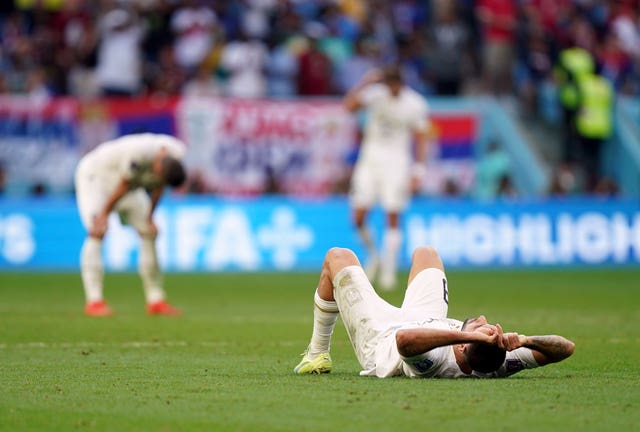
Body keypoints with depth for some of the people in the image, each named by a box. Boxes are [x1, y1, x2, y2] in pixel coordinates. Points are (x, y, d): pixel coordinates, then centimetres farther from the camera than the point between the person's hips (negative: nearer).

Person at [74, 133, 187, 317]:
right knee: (97, 232, -22)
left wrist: (149, 218, -1)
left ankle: (155, 301, 11)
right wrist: (103, 215, -17)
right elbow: (123, 186, -29)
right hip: (94, 173, -7)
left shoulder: (176, 152, -21)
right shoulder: (140, 152, -41)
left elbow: (158, 186, -5)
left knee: (149, 232, 4)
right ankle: (94, 301, -26)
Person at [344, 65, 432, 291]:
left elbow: (421, 139, -1)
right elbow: (349, 105, -18)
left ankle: (388, 270, 2)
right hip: (370, 157, 2)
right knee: (359, 217, -5)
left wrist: (418, 170, -9)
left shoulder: (416, 105, -5)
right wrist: (366, 81, -23)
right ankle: (372, 255, 20)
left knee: (393, 217, -6)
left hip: (397, 160, -2)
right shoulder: (374, 94, -3)